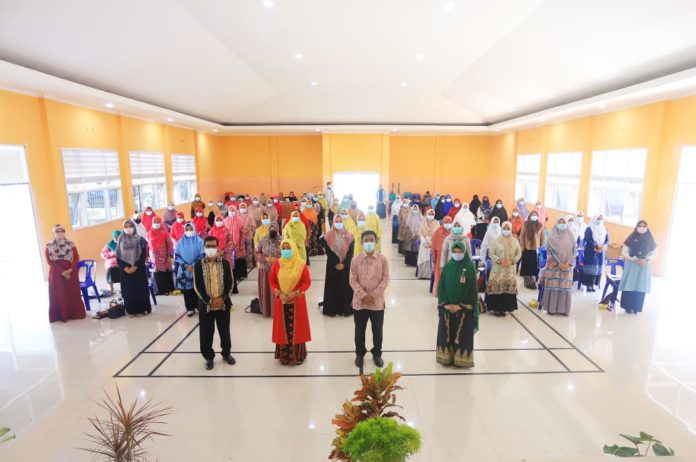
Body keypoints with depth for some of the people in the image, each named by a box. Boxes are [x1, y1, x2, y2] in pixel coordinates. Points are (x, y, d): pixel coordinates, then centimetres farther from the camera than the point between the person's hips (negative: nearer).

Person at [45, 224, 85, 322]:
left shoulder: (70, 244, 5)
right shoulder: (49, 246, 1)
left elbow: (76, 258, -1)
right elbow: (49, 261, -6)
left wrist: (70, 269, -17)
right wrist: (62, 272, -16)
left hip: (71, 272, 1)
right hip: (56, 273, -1)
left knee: (73, 294, 4)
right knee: (58, 295, 2)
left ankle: (75, 313, 15)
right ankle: (61, 315, 11)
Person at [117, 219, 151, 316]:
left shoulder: (140, 239, -2)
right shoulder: (121, 240, 6)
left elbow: (143, 255, -6)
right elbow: (118, 257, 3)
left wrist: (135, 266, -14)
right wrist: (125, 267, -9)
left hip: (138, 269, -2)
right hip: (125, 270, 2)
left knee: (140, 289, 1)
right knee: (128, 290, 5)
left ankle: (141, 309, 10)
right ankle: (131, 310, 13)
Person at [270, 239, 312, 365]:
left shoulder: (301, 264, -9)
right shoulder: (277, 263, -3)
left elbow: (307, 282, -6)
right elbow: (271, 280, 3)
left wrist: (296, 293, -17)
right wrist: (279, 293, -11)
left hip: (297, 301, -2)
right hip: (281, 301, 2)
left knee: (296, 327, 8)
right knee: (283, 328, 10)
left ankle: (298, 355, 23)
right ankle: (284, 355, 24)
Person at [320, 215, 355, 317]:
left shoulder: (349, 236, 1)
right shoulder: (328, 236, -1)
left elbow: (351, 252, -3)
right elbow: (328, 251, -5)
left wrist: (343, 264, -12)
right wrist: (336, 264, -12)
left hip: (346, 265, 1)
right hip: (333, 265, 0)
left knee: (345, 286, 4)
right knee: (333, 286, 3)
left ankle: (345, 308, 15)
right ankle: (332, 309, 13)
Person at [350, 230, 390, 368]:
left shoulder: (383, 259, -5)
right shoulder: (356, 260, -4)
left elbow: (385, 280, -6)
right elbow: (353, 280, -5)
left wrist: (373, 295, -15)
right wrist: (364, 295, -16)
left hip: (377, 302, 0)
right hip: (359, 302, 1)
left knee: (377, 330, 12)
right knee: (359, 331, 13)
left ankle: (377, 354, 32)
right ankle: (359, 354, 32)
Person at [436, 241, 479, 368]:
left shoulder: (470, 267, -7)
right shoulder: (447, 266, 1)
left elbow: (473, 289, -8)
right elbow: (441, 286, 2)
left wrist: (462, 305, -12)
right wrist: (445, 303, -7)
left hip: (463, 308, -3)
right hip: (447, 306, 3)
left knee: (462, 334, 5)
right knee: (446, 333, 9)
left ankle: (461, 359, 18)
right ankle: (446, 357, 23)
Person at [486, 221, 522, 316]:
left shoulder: (515, 241, 7)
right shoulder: (496, 240, -1)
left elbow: (519, 253, 7)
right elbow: (491, 253, -4)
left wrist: (511, 261, -10)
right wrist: (500, 261, -16)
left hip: (511, 268, 3)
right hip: (498, 268, -3)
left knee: (509, 286, 2)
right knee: (497, 286, -7)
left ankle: (506, 307, 12)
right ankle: (496, 308, 0)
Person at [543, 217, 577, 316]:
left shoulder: (571, 236, 6)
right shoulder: (551, 237, 0)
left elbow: (575, 250, 2)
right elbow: (550, 251, -6)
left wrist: (568, 263, -9)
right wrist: (559, 263, -13)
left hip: (567, 266, 2)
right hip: (553, 266, -2)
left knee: (566, 287, 3)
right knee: (553, 286, -1)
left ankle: (564, 308, 10)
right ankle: (551, 308, 5)